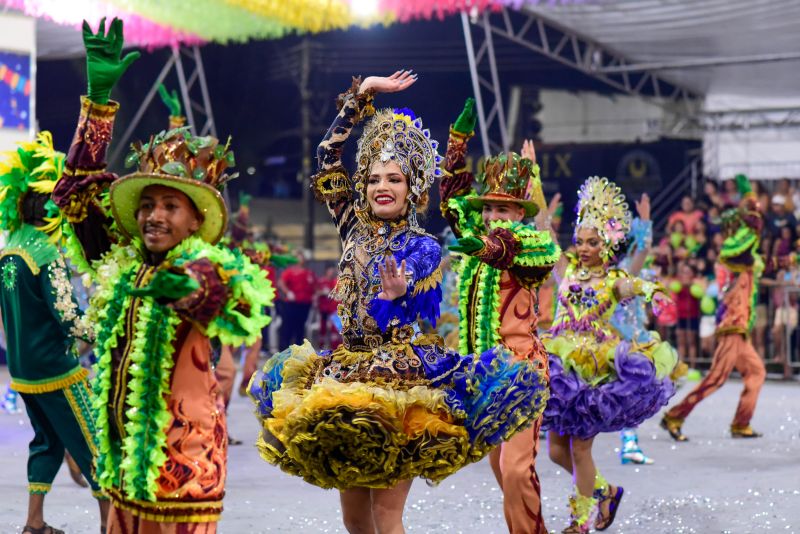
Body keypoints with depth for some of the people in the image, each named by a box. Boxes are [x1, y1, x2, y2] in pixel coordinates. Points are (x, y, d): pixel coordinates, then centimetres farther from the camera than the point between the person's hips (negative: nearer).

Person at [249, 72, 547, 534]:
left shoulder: (422, 249, -4)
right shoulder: (357, 231, 9)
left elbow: (417, 328, -7)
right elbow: (328, 157, 13)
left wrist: (395, 297, -28)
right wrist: (362, 94, 13)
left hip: (401, 376, -5)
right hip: (348, 373, 5)